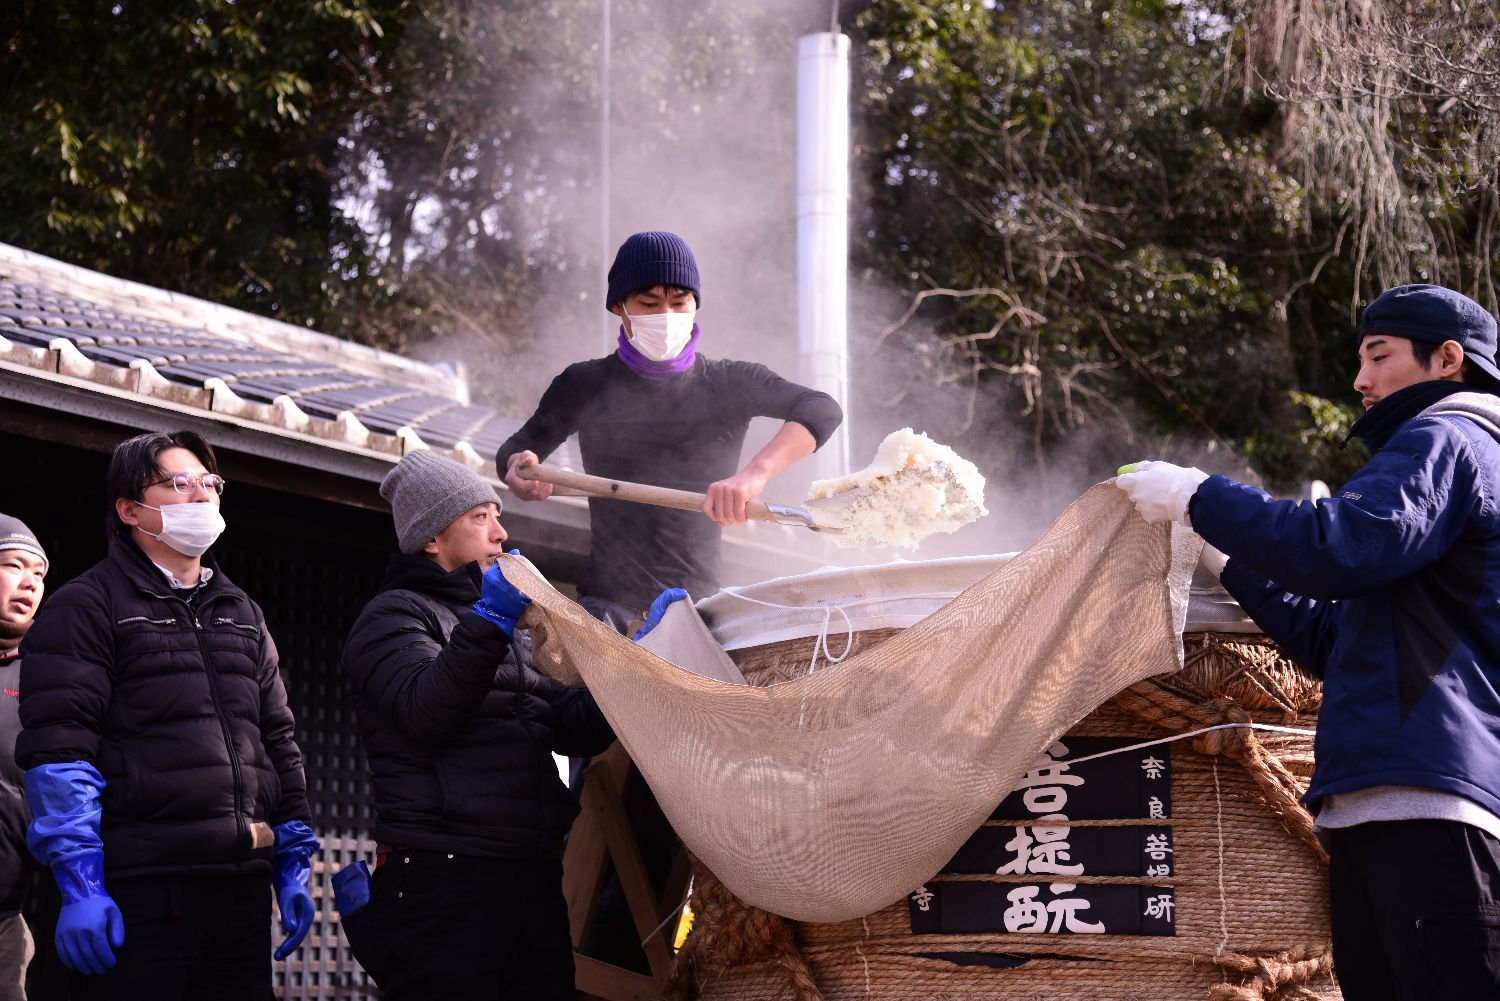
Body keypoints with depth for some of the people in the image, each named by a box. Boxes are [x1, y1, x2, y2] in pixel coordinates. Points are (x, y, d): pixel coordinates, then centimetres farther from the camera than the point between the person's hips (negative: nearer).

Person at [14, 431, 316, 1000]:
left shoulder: (243, 615, 22)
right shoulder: (88, 606, 0)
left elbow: (278, 744, 23)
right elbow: (58, 754, -9)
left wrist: (292, 866, 15)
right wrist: (80, 884, -17)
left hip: (241, 889, 6)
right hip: (138, 891, -6)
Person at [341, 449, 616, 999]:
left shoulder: (505, 625, 27)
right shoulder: (394, 615, 3)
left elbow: (573, 727, 17)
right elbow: (427, 712, -15)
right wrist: (487, 624, -23)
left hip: (534, 879, 7)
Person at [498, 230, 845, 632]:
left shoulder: (729, 384, 4)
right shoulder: (585, 387, 10)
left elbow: (822, 410, -12)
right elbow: (517, 448, 22)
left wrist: (756, 473, -32)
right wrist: (520, 467, -6)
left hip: (699, 609, 0)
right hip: (608, 608, 0)